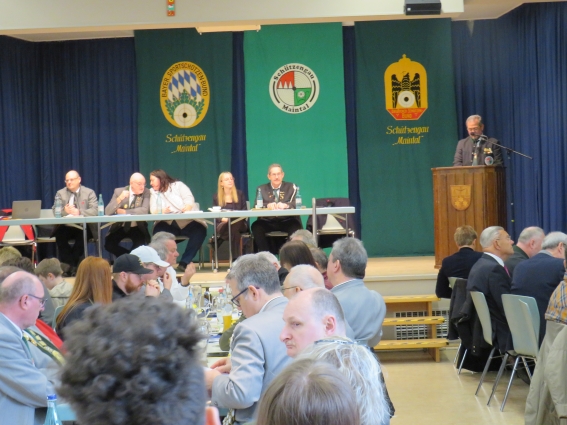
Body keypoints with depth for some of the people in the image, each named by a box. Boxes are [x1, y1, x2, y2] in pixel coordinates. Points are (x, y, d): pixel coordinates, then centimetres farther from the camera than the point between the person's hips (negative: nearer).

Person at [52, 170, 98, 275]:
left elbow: (95, 210, -8)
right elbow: (55, 211, 2)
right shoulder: (60, 193, 12)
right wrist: (64, 210, -23)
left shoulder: (89, 192, 5)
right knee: (59, 234, -30)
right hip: (65, 226, 2)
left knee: (82, 235, -34)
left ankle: (69, 265, -21)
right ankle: (71, 265, -21)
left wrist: (79, 212, -24)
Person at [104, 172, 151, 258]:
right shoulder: (119, 191, -5)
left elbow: (145, 210, -21)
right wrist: (119, 199, -29)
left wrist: (124, 212, -20)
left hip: (138, 228, -1)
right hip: (120, 227, 1)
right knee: (108, 244, -21)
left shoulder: (146, 192, -6)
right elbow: (107, 212, -12)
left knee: (141, 243, -30)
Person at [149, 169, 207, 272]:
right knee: (158, 232, -32)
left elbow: (189, 199, -5)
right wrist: (162, 211, -23)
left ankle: (184, 262, -29)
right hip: (168, 224, 1)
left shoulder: (178, 185, 9)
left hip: (187, 221, -1)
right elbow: (153, 210, 1)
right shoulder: (154, 192, 15)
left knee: (199, 230, -31)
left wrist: (186, 209, -28)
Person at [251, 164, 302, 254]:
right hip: (268, 222, 1)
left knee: (296, 226, -35)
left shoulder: (291, 187, 13)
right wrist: (267, 206, -25)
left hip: (287, 222, -1)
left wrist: (285, 205, -26)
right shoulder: (261, 189, 14)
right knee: (256, 226, -31)